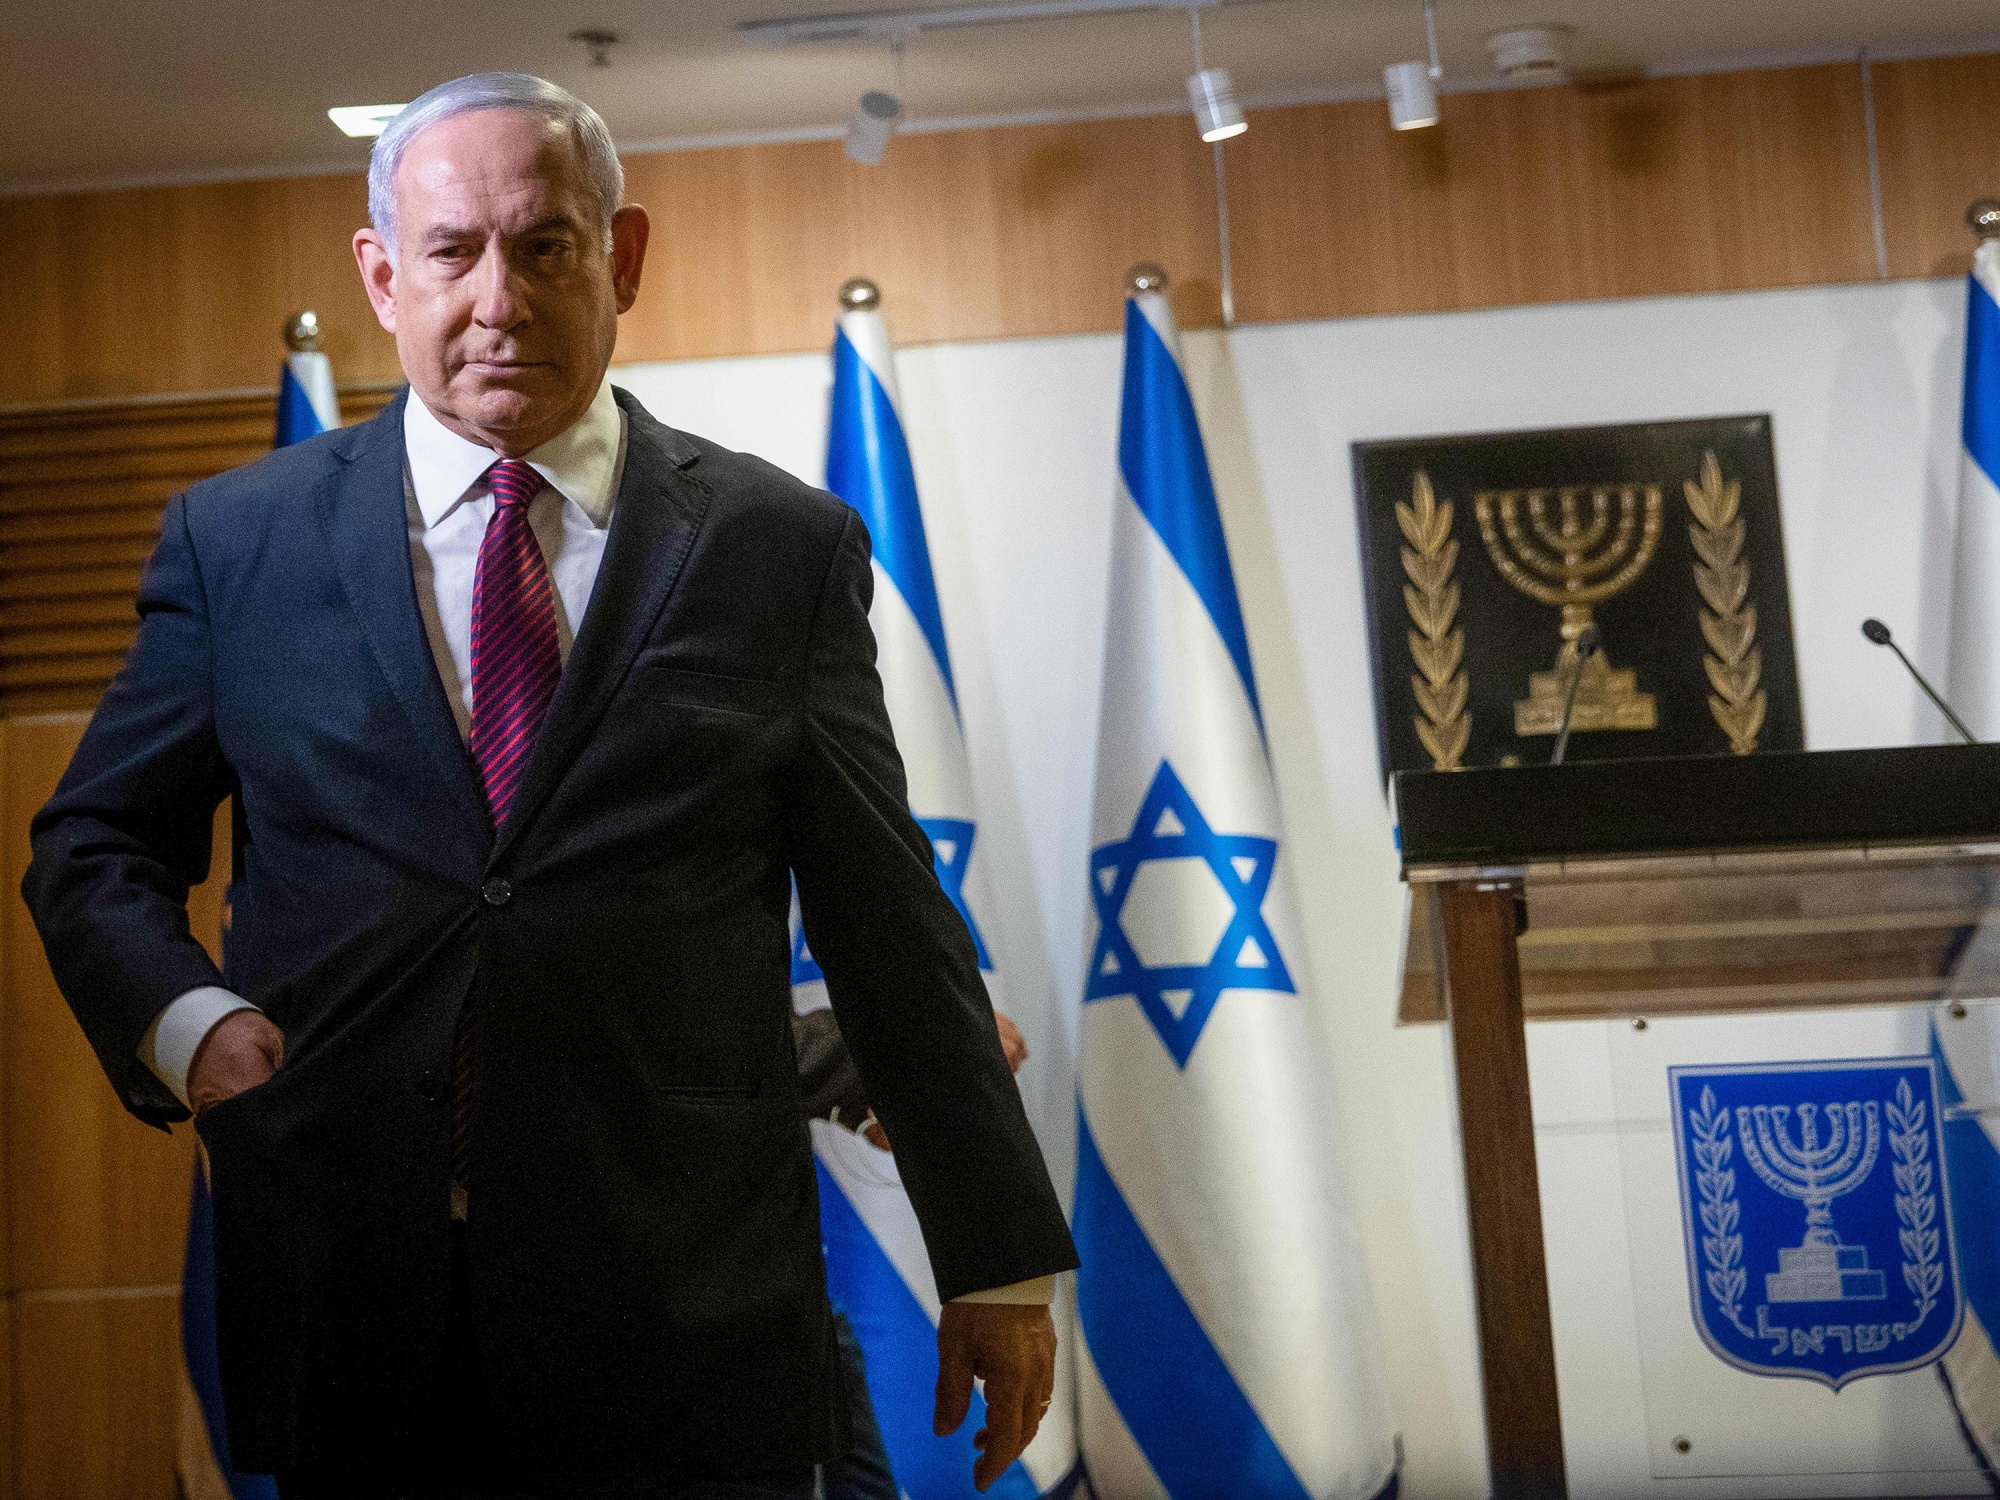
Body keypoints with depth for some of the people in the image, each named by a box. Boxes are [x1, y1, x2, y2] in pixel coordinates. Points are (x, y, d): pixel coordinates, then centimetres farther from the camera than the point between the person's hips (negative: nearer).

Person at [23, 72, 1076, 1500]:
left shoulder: (782, 546, 3)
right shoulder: (236, 537, 6)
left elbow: (889, 922, 5)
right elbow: (95, 845, 15)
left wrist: (1001, 1263, 6)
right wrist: (185, 1018, -6)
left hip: (690, 1317, -1)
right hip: (351, 1306, 1)